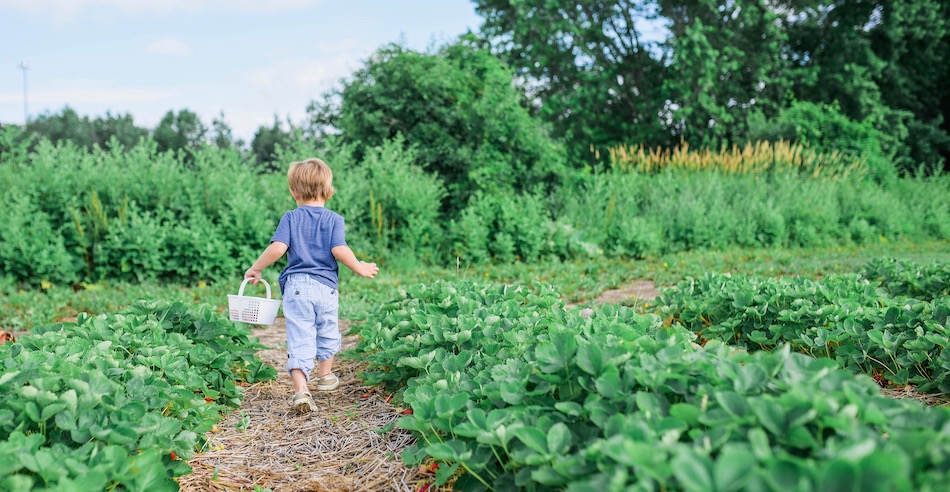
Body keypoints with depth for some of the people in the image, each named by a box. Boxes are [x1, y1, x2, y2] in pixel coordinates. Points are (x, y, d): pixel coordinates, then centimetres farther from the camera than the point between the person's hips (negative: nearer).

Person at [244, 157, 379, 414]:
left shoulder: (291, 218, 3)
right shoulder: (334, 219, 1)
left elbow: (277, 248, -9)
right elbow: (339, 250, -12)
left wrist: (256, 268, 5)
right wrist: (360, 268, 2)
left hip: (296, 286, -1)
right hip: (326, 286, 1)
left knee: (299, 339, -3)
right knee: (327, 333, 22)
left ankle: (301, 389, -18)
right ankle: (325, 376, 39)